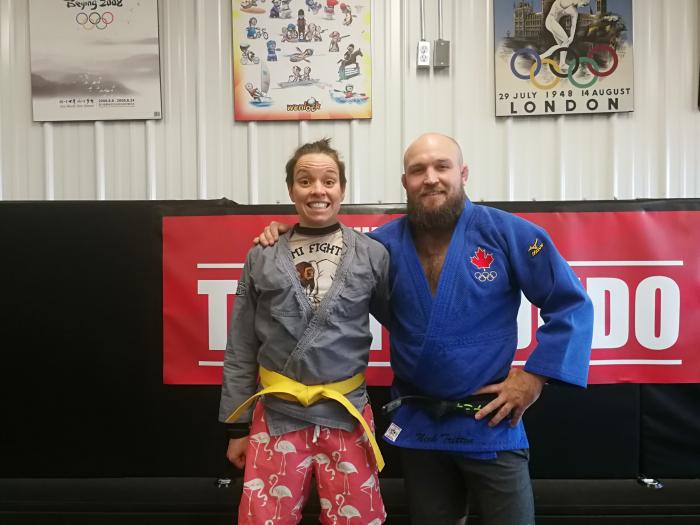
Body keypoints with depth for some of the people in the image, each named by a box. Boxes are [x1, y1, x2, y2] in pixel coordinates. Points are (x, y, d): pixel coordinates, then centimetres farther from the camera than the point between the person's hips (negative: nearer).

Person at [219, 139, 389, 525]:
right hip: (276, 416, 1)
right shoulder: (262, 258, 1)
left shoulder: (372, 255, -1)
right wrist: (237, 425, 5)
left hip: (346, 416, 0)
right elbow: (241, 349, 5)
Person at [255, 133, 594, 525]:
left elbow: (572, 306, -8)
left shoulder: (507, 233, -11)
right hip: (417, 425, 3)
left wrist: (534, 377, -13)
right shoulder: (385, 243, -4)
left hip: (489, 424, -2)